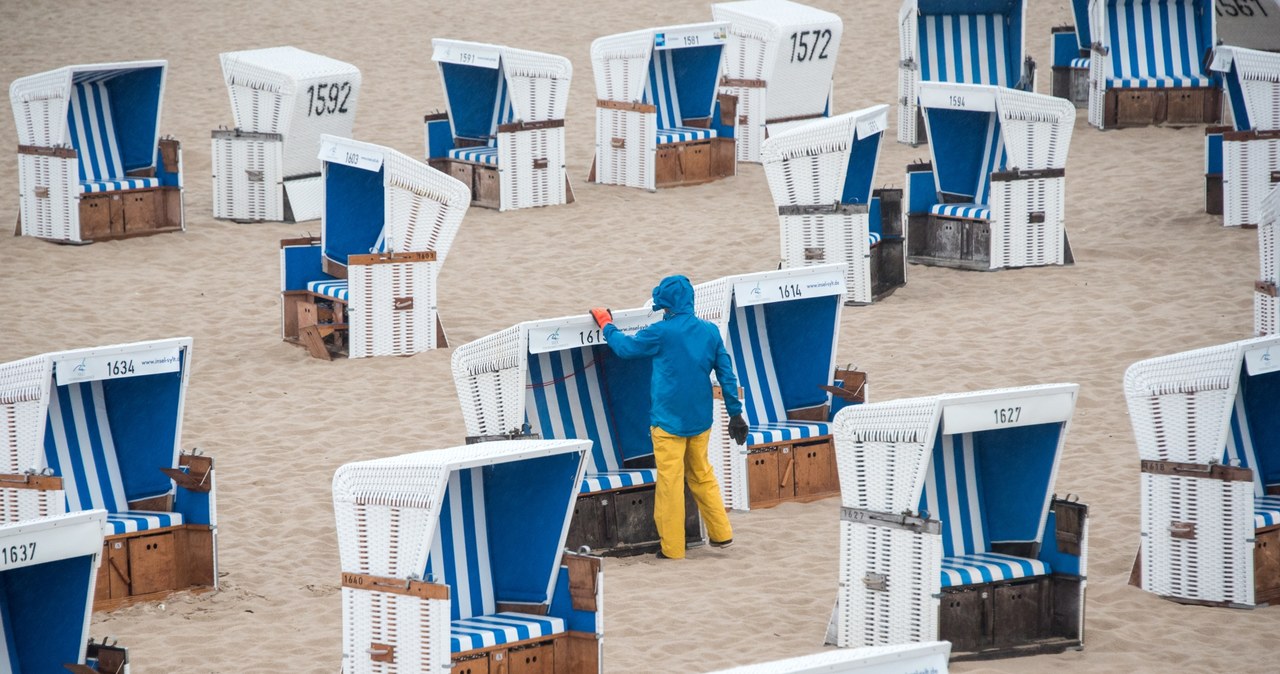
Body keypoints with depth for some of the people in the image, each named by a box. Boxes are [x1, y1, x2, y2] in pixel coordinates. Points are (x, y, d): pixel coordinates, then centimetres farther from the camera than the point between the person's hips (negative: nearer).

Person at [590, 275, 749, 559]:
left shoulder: (661, 333, -12)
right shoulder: (710, 331, 1)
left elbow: (625, 347, 1)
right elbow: (726, 373, 5)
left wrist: (606, 325, 20)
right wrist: (735, 413, 11)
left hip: (669, 421, -5)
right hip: (700, 419, 5)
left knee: (670, 482, 0)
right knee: (701, 475, 20)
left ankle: (672, 547, 3)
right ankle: (721, 533, 20)